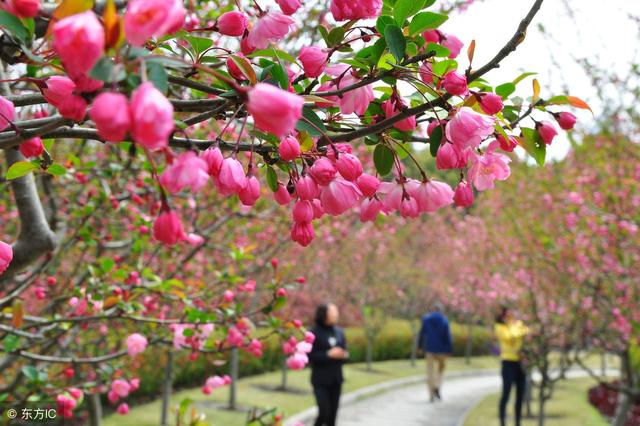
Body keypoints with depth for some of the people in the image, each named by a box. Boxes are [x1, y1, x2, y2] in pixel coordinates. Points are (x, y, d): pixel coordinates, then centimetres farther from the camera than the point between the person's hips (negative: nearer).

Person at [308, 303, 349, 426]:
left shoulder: (339, 332, 7)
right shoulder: (314, 333, -9)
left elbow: (344, 351, 14)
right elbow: (310, 356, -13)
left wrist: (344, 354, -9)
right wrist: (329, 354, -21)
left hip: (336, 380, 5)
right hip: (321, 380, -5)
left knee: (333, 414, 5)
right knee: (324, 412, -10)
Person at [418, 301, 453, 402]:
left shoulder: (426, 318, 0)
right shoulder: (444, 320, -5)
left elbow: (422, 333, 2)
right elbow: (447, 335, -7)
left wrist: (421, 347, 11)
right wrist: (449, 350, -3)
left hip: (429, 349, 1)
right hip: (441, 349, -1)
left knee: (430, 372, 4)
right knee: (441, 368, 20)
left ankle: (431, 395, -1)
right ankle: (437, 387, -1)